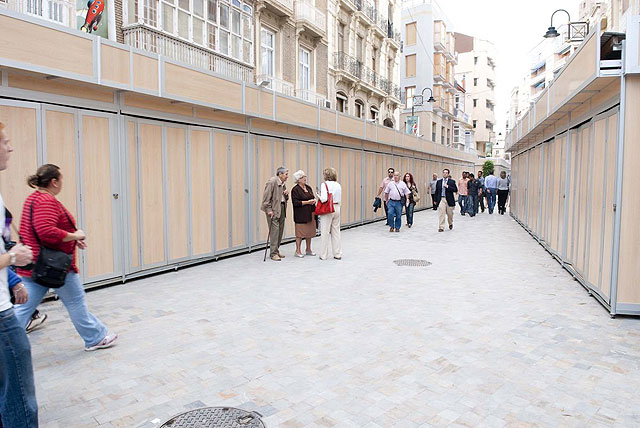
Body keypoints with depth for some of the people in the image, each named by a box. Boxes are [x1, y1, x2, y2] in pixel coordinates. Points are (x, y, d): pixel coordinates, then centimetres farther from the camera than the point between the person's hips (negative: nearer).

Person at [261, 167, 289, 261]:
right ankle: (273, 253, -5)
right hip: (273, 209, -9)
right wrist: (269, 210, -19)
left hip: (282, 208, 9)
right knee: (274, 230, -10)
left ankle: (276, 251, 19)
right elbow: (266, 197, -15)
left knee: (280, 230, 9)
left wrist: (286, 194, 4)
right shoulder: (272, 181, -10)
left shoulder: (283, 183, 17)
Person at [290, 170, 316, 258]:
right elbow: (295, 202, -16)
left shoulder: (308, 187, 13)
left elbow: (313, 197, 21)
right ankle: (298, 251, 7)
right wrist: (307, 202, -16)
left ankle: (308, 250, 22)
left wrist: (313, 200, -2)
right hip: (300, 215, -7)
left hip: (310, 213, 7)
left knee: (309, 231, 11)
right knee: (300, 232, -3)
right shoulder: (295, 189, -9)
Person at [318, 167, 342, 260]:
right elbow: (340, 199, 9)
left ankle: (324, 255, 9)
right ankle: (338, 254, 17)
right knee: (336, 232, 13)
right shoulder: (338, 185, 8)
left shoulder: (324, 184, -10)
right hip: (337, 209, 6)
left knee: (325, 232, 3)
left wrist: (319, 196, 0)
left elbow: (324, 199, -19)